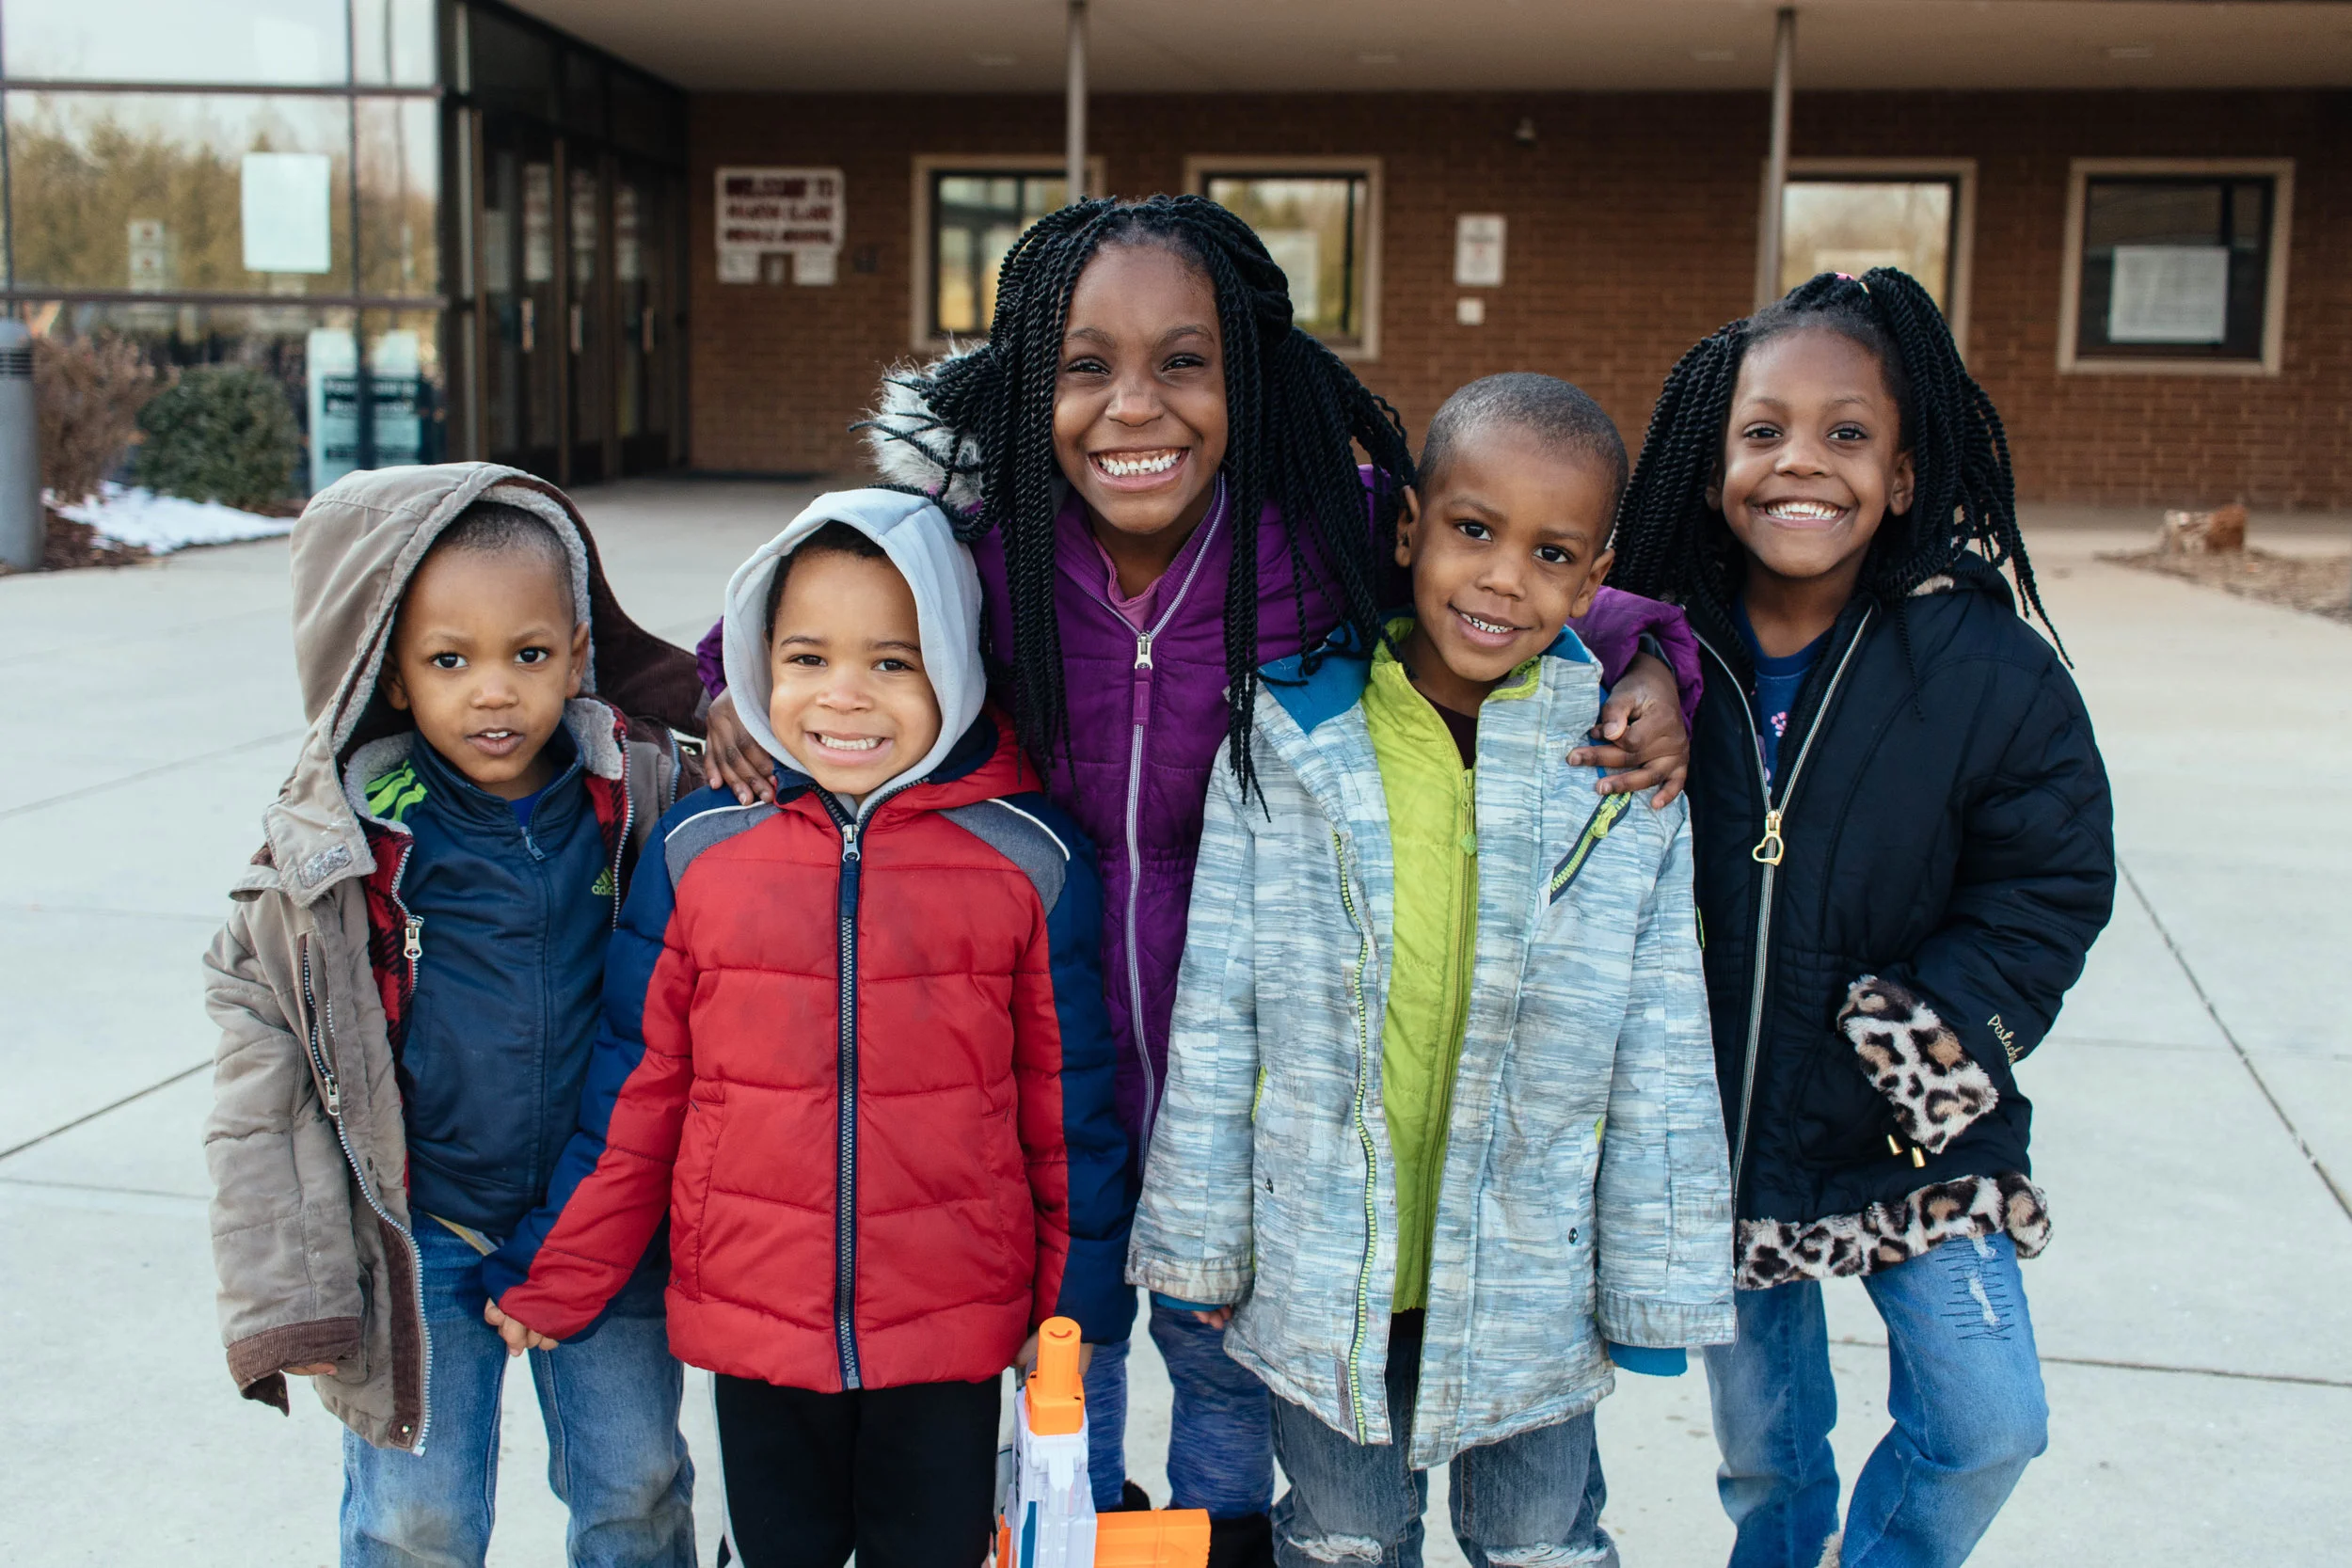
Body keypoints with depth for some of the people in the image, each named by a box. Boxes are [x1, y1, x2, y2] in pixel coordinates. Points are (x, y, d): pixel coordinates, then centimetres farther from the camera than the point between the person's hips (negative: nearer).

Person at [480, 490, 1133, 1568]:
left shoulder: (1027, 857, -8)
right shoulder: (699, 849, -5)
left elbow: (1067, 1098, 0)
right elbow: (635, 1087, 3)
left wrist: (1079, 1302, 5)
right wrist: (553, 1279, 6)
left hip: (954, 1333, -1)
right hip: (750, 1324, 2)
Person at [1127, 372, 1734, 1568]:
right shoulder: (1286, 744, -12)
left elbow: (1664, 1060, -4)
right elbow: (1213, 1014, -4)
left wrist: (1654, 1287, 1)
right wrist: (1200, 1240, 1)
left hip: (1531, 1289, 0)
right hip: (1319, 1280, 0)